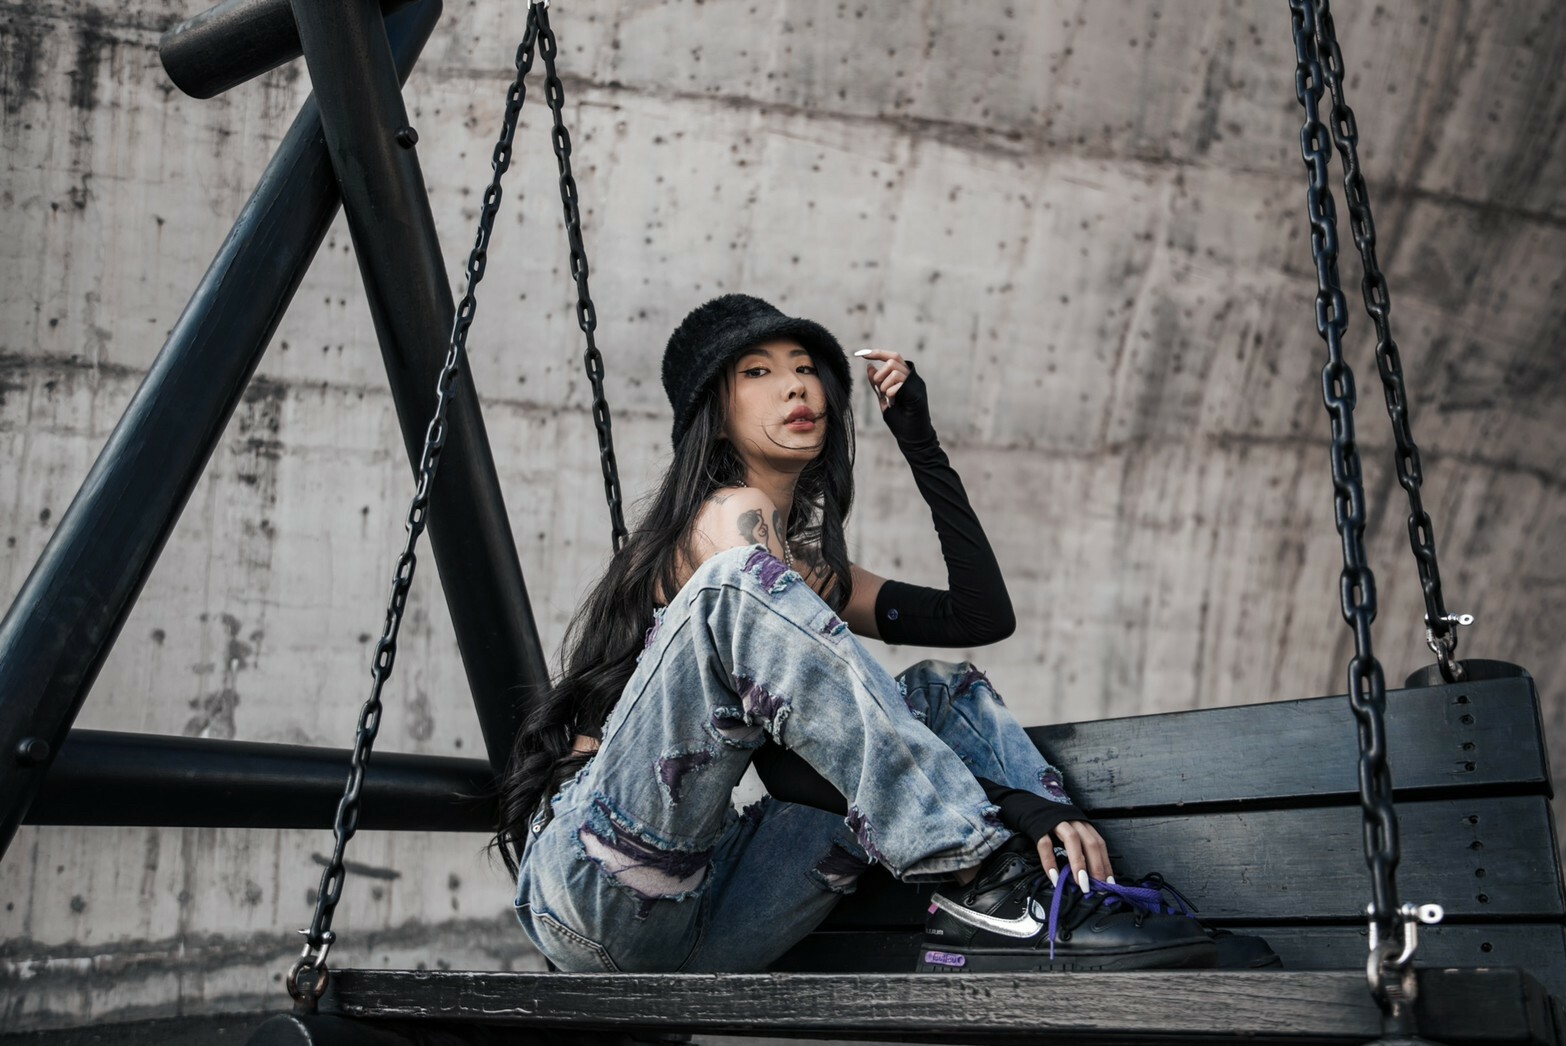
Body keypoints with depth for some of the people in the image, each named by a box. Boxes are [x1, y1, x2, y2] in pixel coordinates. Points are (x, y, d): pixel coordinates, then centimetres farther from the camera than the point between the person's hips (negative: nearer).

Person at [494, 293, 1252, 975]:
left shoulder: (815, 562, 21)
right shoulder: (729, 516, -4)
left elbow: (982, 614, 14)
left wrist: (920, 443, 11)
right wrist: (1007, 801, -27)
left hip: (698, 923, 7)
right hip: (588, 886, -7)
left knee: (945, 691, 2)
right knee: (743, 582, -28)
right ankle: (981, 882, -32)